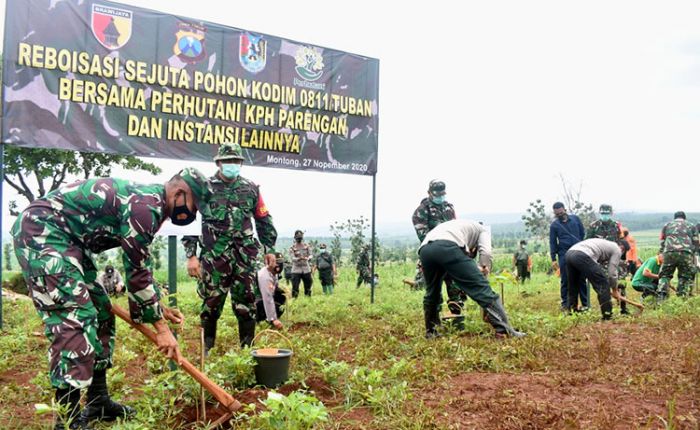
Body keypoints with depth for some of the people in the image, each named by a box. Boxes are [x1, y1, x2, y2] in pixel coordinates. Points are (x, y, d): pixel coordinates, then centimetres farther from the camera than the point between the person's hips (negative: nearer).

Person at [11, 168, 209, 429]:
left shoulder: (147, 202, 12)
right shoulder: (146, 204, -19)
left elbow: (139, 265, 22)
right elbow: (137, 271, -18)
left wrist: (158, 307, 22)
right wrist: (161, 327, -12)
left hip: (66, 239, 11)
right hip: (40, 231, -11)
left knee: (100, 313, 12)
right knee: (75, 318, -17)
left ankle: (98, 402, 19)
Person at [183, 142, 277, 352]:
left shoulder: (251, 189, 10)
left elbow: (264, 221, 18)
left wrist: (269, 248, 13)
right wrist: (191, 255, -5)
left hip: (244, 257, 2)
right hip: (213, 257, -2)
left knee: (246, 304, 5)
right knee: (211, 304, 2)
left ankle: (248, 348, 17)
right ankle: (207, 349, 17)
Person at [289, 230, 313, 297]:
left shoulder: (307, 246, 7)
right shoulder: (292, 248, -1)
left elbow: (310, 255, 0)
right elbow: (292, 258, -13)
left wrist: (307, 258, -24)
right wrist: (299, 259, -34)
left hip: (306, 269, 3)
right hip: (296, 270, -3)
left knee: (308, 286, 9)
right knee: (295, 288, -8)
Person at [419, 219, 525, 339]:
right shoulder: (482, 230, 33)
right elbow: (485, 252, 10)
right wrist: (483, 270, 21)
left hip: (424, 248, 6)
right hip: (448, 247, -6)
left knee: (432, 292, 27)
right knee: (481, 287, 0)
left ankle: (430, 331, 37)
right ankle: (505, 330, -2)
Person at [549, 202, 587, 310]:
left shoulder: (575, 218, 6)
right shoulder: (554, 225, 3)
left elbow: (583, 234, 12)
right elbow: (552, 243, 4)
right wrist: (553, 259, -1)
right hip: (564, 255, -1)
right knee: (565, 280, 2)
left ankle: (585, 303, 7)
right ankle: (565, 303, 9)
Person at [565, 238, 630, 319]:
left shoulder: (605, 244, 40)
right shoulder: (617, 250, 17)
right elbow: (612, 273, 12)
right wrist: (615, 290, 27)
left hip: (569, 253, 9)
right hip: (582, 256, -9)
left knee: (574, 286, 25)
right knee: (603, 283, 3)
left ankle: (572, 311, 32)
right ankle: (607, 313, 6)